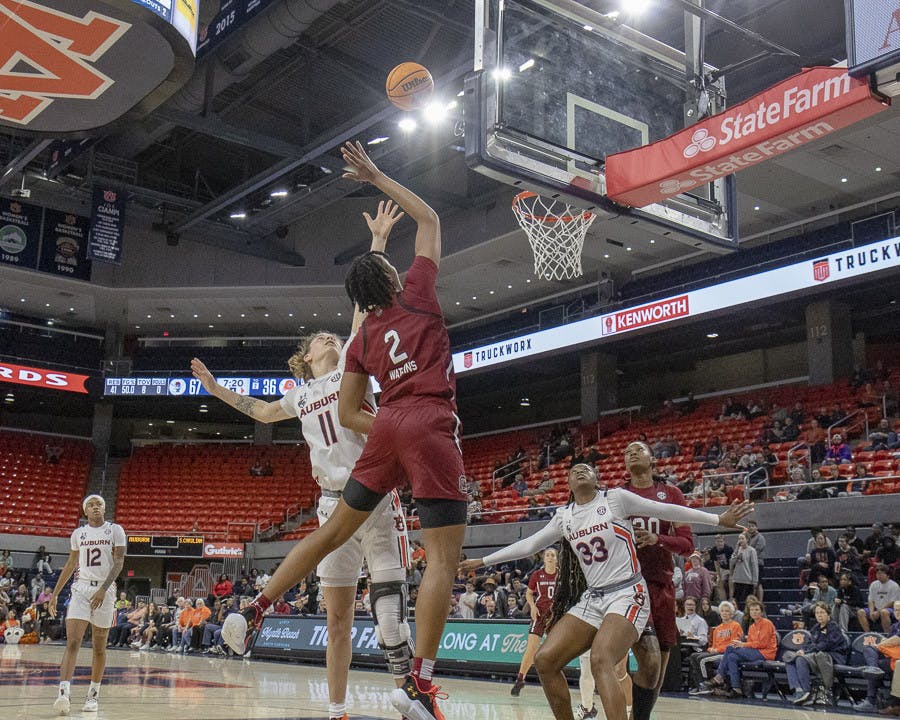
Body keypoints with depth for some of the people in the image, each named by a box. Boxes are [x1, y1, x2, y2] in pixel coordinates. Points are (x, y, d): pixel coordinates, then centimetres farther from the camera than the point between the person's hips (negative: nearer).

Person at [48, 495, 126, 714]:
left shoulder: (115, 530, 0)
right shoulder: (78, 533, 11)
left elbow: (119, 562, -8)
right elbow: (71, 565, 19)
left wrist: (103, 589, -20)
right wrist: (55, 593, 16)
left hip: (104, 591, -2)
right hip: (81, 589, 2)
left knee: (99, 647, 6)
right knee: (72, 642, -14)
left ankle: (93, 695, 17)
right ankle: (63, 693, -22)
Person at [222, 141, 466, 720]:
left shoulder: (362, 339, 18)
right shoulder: (418, 296, 8)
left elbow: (347, 414, 16)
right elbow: (429, 219, 19)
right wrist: (374, 176, 22)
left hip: (388, 427, 6)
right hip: (432, 425, -6)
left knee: (334, 531, 20)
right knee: (445, 557, -8)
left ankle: (254, 610, 25)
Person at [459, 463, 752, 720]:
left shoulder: (615, 498, -1)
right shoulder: (564, 516, 13)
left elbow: (665, 510, 0)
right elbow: (528, 544, 20)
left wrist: (718, 519, -3)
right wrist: (482, 561, 22)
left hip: (627, 594, -6)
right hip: (591, 599, 6)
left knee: (600, 661, -30)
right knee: (544, 659, -8)